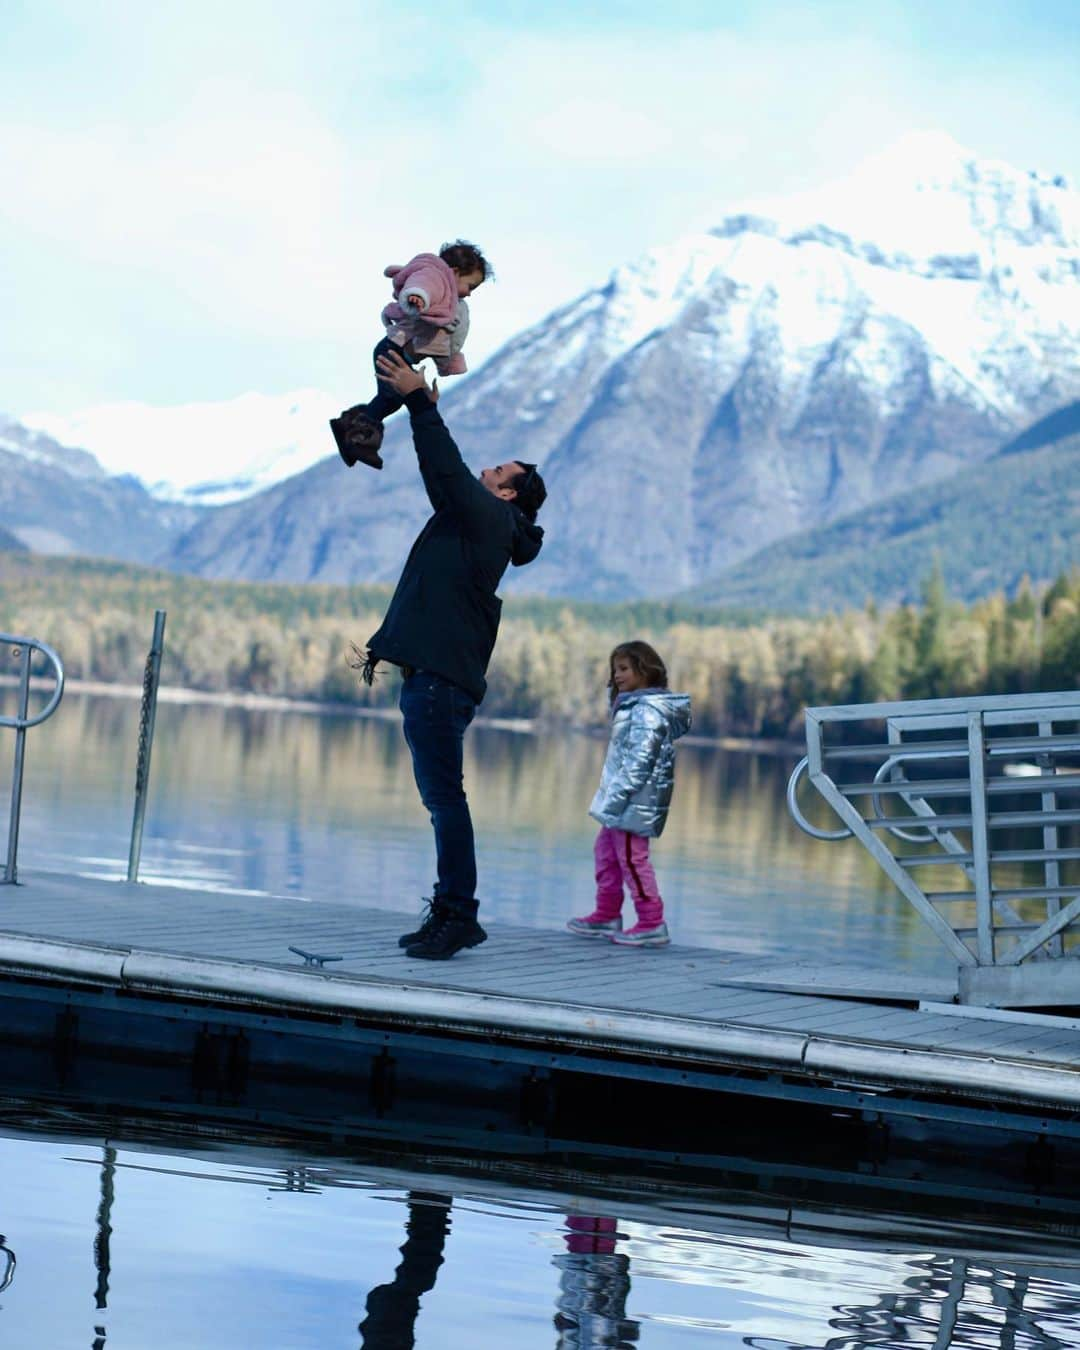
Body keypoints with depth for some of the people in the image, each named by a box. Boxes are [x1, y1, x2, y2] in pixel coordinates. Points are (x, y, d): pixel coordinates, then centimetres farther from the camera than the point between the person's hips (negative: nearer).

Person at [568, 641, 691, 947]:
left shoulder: (647, 711, -16)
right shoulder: (631, 706, 17)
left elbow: (638, 761, -23)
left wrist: (616, 796, -25)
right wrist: (610, 798, 17)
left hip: (634, 804, -11)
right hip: (621, 805, 11)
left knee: (633, 858, -9)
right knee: (605, 851, 18)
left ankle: (651, 923, -7)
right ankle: (606, 916, 27)